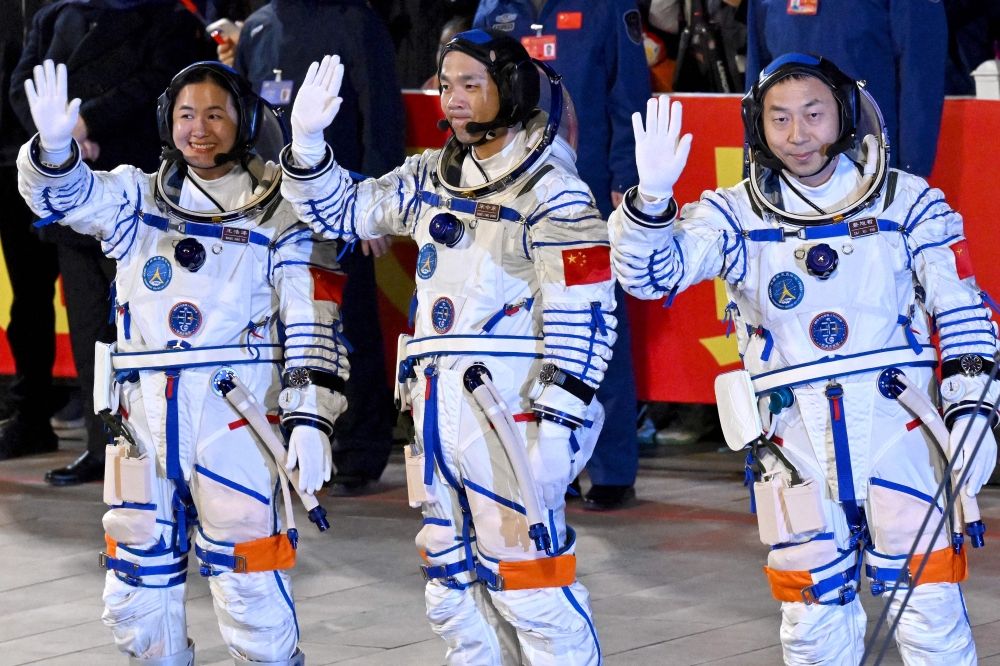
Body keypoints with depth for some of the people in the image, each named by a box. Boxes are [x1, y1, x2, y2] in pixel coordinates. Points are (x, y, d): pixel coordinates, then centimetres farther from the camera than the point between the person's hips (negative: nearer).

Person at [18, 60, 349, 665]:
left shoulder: (280, 216, 2)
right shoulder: (139, 200, 14)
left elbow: (314, 328, -2)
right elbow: (65, 194, -2)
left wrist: (310, 420, -11)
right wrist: (55, 146, -25)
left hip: (235, 413, -4)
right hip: (145, 412, 5)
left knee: (248, 581, -9)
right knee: (137, 585, 11)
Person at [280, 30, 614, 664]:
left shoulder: (551, 191, -9)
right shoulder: (430, 179, 14)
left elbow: (583, 315, -13)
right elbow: (338, 209, 23)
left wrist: (558, 422, -18)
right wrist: (307, 140, 5)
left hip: (510, 405, -8)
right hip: (438, 407, 8)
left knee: (526, 573, -10)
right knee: (452, 579, 13)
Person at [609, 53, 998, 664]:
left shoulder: (908, 203, 3)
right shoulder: (735, 215, 4)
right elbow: (650, 272, -7)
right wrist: (651, 197, -26)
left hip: (898, 427, -1)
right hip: (797, 445, 1)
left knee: (930, 613, -5)